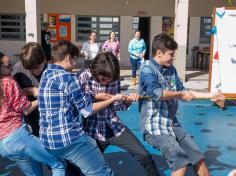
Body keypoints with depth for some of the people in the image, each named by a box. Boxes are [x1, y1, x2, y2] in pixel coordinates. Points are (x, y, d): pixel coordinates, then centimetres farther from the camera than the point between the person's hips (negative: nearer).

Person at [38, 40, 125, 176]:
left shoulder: (46, 75, 11)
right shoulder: (68, 78, -14)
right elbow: (87, 110, -10)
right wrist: (113, 99, 1)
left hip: (47, 141, 10)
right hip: (70, 139, -9)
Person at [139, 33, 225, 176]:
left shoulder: (171, 69, 10)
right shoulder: (147, 68, -11)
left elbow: (183, 92, 17)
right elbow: (156, 92, -26)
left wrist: (210, 95, 14)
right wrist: (180, 94, -13)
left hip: (173, 124, 7)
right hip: (155, 126, -7)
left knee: (198, 157, 7)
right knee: (180, 162, -21)